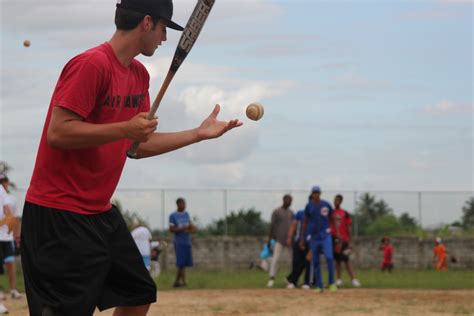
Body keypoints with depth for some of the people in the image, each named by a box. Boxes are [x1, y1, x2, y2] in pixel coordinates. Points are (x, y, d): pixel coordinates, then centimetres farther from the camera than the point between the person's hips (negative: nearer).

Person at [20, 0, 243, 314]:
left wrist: (199, 133, 15)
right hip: (60, 215, -10)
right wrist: (125, 128, -24)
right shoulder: (92, 64, -17)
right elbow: (57, 133, -22)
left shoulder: (139, 75, 12)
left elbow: (139, 145, 17)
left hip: (100, 212, 10)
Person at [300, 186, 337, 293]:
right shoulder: (309, 206, 5)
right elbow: (305, 222, 12)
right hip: (314, 237, 2)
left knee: (329, 257, -19)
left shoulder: (326, 205, 2)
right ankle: (319, 286, 12)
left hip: (325, 235, -2)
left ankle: (332, 283, -7)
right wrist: (302, 239, 11)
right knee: (315, 262, 4)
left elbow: (332, 219, 9)